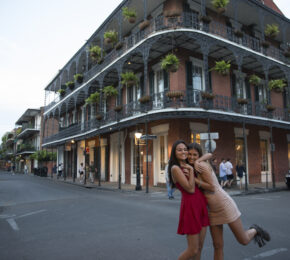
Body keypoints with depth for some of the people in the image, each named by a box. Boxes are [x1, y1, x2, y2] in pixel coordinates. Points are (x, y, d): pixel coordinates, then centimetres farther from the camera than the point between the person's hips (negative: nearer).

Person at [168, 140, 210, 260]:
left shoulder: (187, 166, 12)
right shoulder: (175, 168, -11)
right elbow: (190, 189, -16)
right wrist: (191, 170, -11)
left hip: (201, 206, 8)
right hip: (190, 206, -8)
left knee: (199, 247, 15)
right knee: (193, 250, 0)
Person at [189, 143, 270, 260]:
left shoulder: (201, 165, -20)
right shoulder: (192, 168, 6)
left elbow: (212, 187, -20)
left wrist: (193, 179, -22)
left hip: (225, 205, -7)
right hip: (212, 210, 7)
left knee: (244, 241, 6)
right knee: (218, 246, 8)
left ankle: (254, 230, 38)